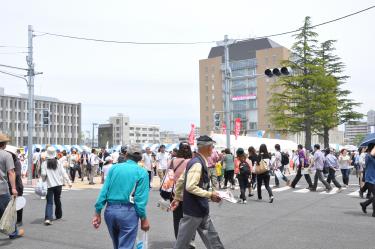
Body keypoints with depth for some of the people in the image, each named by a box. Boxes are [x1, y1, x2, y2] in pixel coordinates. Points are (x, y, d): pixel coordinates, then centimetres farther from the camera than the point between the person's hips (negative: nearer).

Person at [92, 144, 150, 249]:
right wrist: (143, 218, -2)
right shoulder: (142, 172, -3)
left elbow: (104, 191, 2)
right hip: (127, 212, -4)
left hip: (110, 211, 5)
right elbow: (140, 198, -9)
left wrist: (97, 212, 5)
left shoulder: (114, 168, 7)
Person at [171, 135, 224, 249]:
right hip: (194, 210, -10)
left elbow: (180, 181, 14)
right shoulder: (197, 163, -21)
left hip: (201, 210, 10)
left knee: (212, 239, 15)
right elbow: (190, 187, -29)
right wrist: (210, 194, -22)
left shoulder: (197, 161, 10)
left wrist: (177, 198, 19)